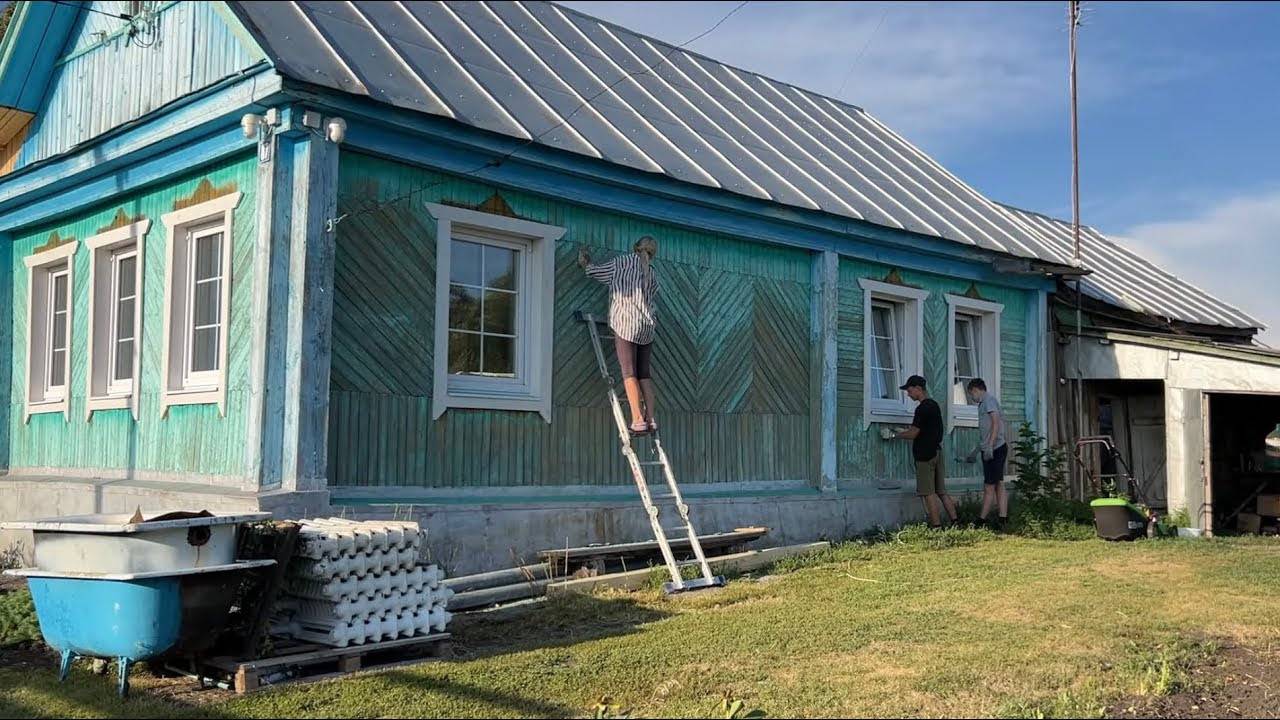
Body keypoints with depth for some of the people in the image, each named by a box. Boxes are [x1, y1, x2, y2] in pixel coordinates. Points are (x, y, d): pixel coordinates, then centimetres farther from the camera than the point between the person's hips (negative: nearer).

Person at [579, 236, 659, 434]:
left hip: (625, 324, -4)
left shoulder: (620, 263, 3)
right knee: (644, 373, 9)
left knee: (629, 373, -5)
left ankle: (638, 420, -12)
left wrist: (585, 262, 30)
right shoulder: (651, 274, 14)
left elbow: (593, 271, 11)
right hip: (647, 327, 4)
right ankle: (651, 419, 1)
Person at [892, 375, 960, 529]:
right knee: (941, 491, 12)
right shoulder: (934, 404, 13)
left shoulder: (922, 408, -16)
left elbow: (913, 434, -15)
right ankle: (955, 520, 9)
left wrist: (896, 435, 1)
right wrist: (904, 432, 21)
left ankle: (936, 526, -3)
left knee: (928, 493, -4)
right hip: (936, 452, 9)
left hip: (925, 455, -9)